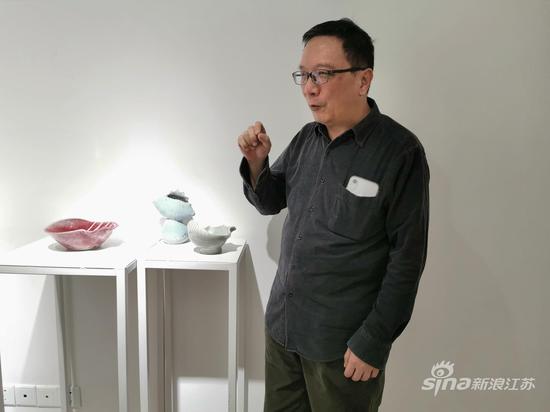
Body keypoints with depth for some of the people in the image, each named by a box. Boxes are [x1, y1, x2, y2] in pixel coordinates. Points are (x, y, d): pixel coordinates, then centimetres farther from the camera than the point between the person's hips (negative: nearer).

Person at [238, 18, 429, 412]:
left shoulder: (401, 152, -16)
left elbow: (407, 258, -14)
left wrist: (373, 342, -13)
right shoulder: (306, 139, 2)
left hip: (343, 342, -5)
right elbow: (269, 202, 12)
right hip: (282, 323, 6)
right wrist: (256, 162, -8)